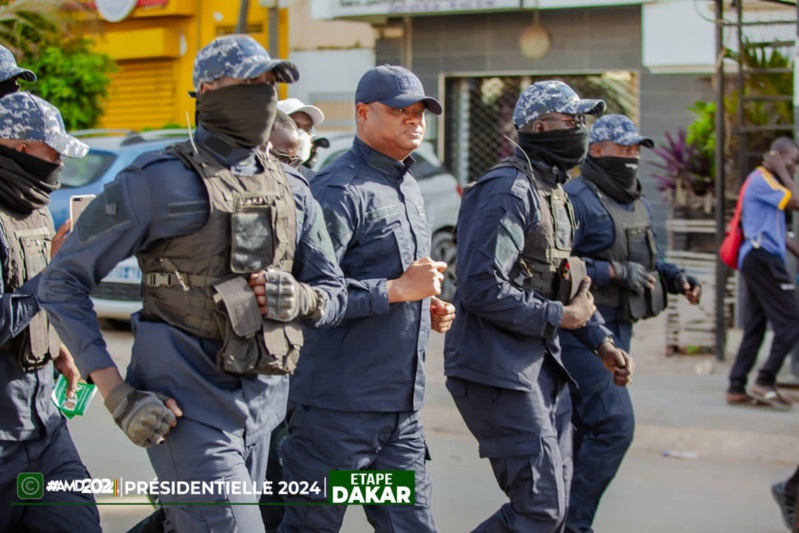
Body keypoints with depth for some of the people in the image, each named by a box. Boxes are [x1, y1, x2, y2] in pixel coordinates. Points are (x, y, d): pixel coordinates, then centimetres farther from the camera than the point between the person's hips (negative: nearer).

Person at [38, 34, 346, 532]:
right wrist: (115, 391, -14)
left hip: (262, 408, 7)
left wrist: (302, 299, -8)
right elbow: (63, 281, -6)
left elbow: (335, 294, 17)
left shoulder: (292, 191, 12)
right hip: (189, 411, -6)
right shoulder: (162, 180, -7)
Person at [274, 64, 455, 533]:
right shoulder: (341, 190, -13)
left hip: (402, 412, 9)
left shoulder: (409, 189, 18)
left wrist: (427, 308, 11)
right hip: (338, 408, -8)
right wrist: (397, 289, -23)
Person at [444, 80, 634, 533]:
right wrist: (561, 317, -16)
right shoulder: (509, 190, -16)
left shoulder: (553, 192, 17)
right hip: (499, 371, -10)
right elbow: (483, 289, -25)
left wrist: (601, 341, 13)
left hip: (543, 367, 10)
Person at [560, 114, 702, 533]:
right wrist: (615, 272, -24)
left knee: (585, 427, 14)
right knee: (614, 424, -14)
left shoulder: (638, 205, 16)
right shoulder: (577, 199, -14)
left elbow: (642, 263, 25)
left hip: (617, 331, 9)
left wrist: (675, 279, 6)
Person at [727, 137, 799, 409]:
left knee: (754, 327, 9)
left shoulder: (765, 181, 24)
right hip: (763, 258, -11)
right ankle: (765, 382, -10)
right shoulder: (762, 180, -9)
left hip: (758, 260, 11)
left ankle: (736, 388, 8)